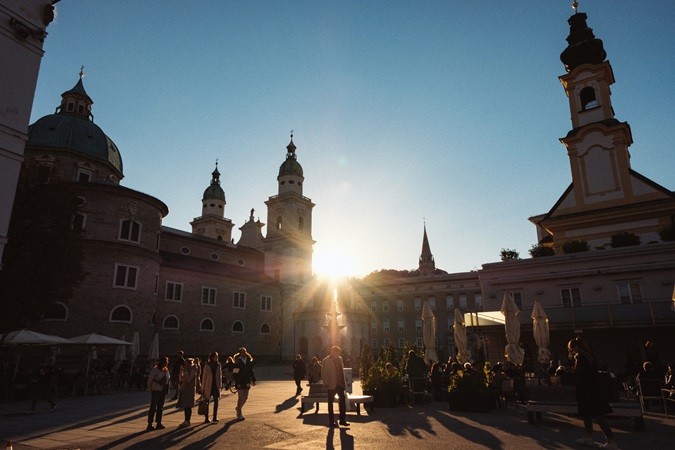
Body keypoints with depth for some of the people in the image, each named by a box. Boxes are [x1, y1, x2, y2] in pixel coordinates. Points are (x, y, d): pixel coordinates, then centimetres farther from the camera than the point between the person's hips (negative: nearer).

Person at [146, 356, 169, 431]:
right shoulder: (155, 369, -12)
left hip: (163, 391, 7)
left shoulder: (166, 370, 10)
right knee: (153, 407, -2)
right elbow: (150, 379, -11)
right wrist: (150, 389, -8)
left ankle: (159, 423, 21)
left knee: (160, 407, 13)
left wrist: (166, 390, 7)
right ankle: (150, 424, 4)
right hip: (156, 391, -7)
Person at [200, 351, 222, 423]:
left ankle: (215, 417, 11)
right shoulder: (207, 366, -7)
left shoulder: (219, 365, 4)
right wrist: (203, 388, -4)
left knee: (216, 401, 1)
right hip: (208, 386, -3)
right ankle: (206, 418, 10)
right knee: (207, 402, 3)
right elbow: (204, 377, -4)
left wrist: (220, 385, 7)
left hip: (216, 386, 3)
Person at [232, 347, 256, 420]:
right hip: (240, 382, -5)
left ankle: (238, 408, 34)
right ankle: (239, 414, 10)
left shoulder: (249, 361, 6)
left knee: (245, 397, 11)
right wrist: (237, 383, -18)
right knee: (241, 398, -2)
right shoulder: (237, 362, -10)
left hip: (247, 382, 5)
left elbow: (251, 371, 13)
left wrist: (253, 380, 8)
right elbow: (234, 373, -12)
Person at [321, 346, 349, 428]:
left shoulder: (340, 359, 10)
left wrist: (344, 381, 9)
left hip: (340, 384, 6)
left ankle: (343, 420, 15)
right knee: (330, 403, 6)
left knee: (342, 402, 6)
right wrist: (326, 384, -14)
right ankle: (331, 421, 15)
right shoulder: (326, 361, -9)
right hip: (332, 385, -5)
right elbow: (324, 374, -9)